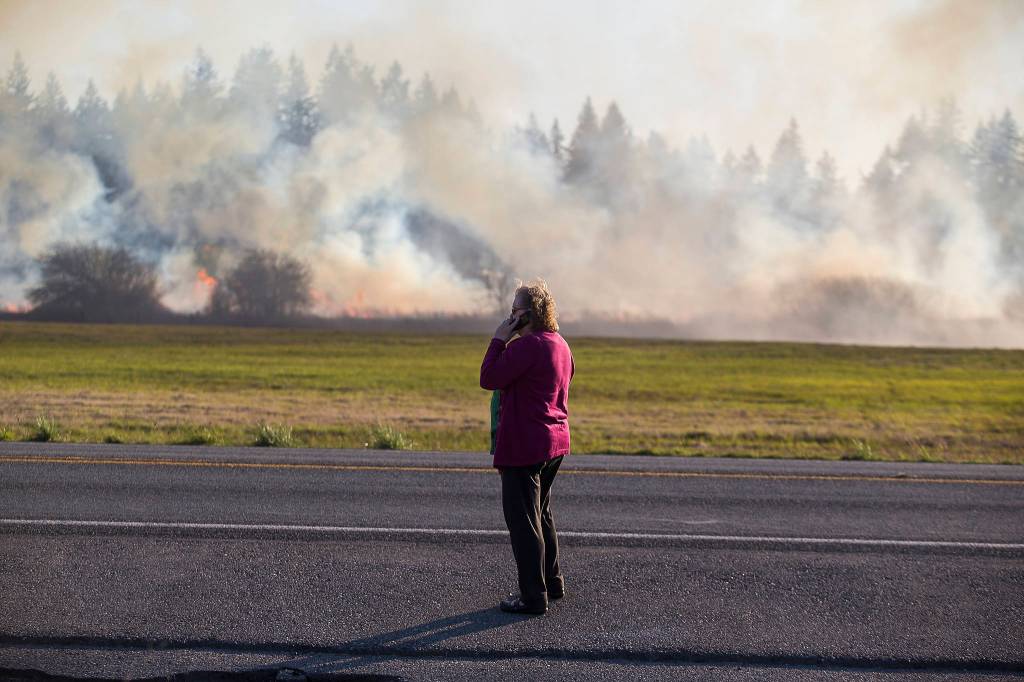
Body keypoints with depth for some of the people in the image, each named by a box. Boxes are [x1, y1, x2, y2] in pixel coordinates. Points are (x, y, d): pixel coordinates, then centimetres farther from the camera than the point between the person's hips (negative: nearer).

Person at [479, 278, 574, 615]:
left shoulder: (527, 346, -19)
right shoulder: (560, 344, 10)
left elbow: (489, 379, -18)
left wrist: (499, 340, -10)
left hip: (524, 445, -10)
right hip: (555, 442, 10)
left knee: (523, 520, -3)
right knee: (541, 513, 23)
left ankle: (533, 596, 0)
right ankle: (552, 582, 32)